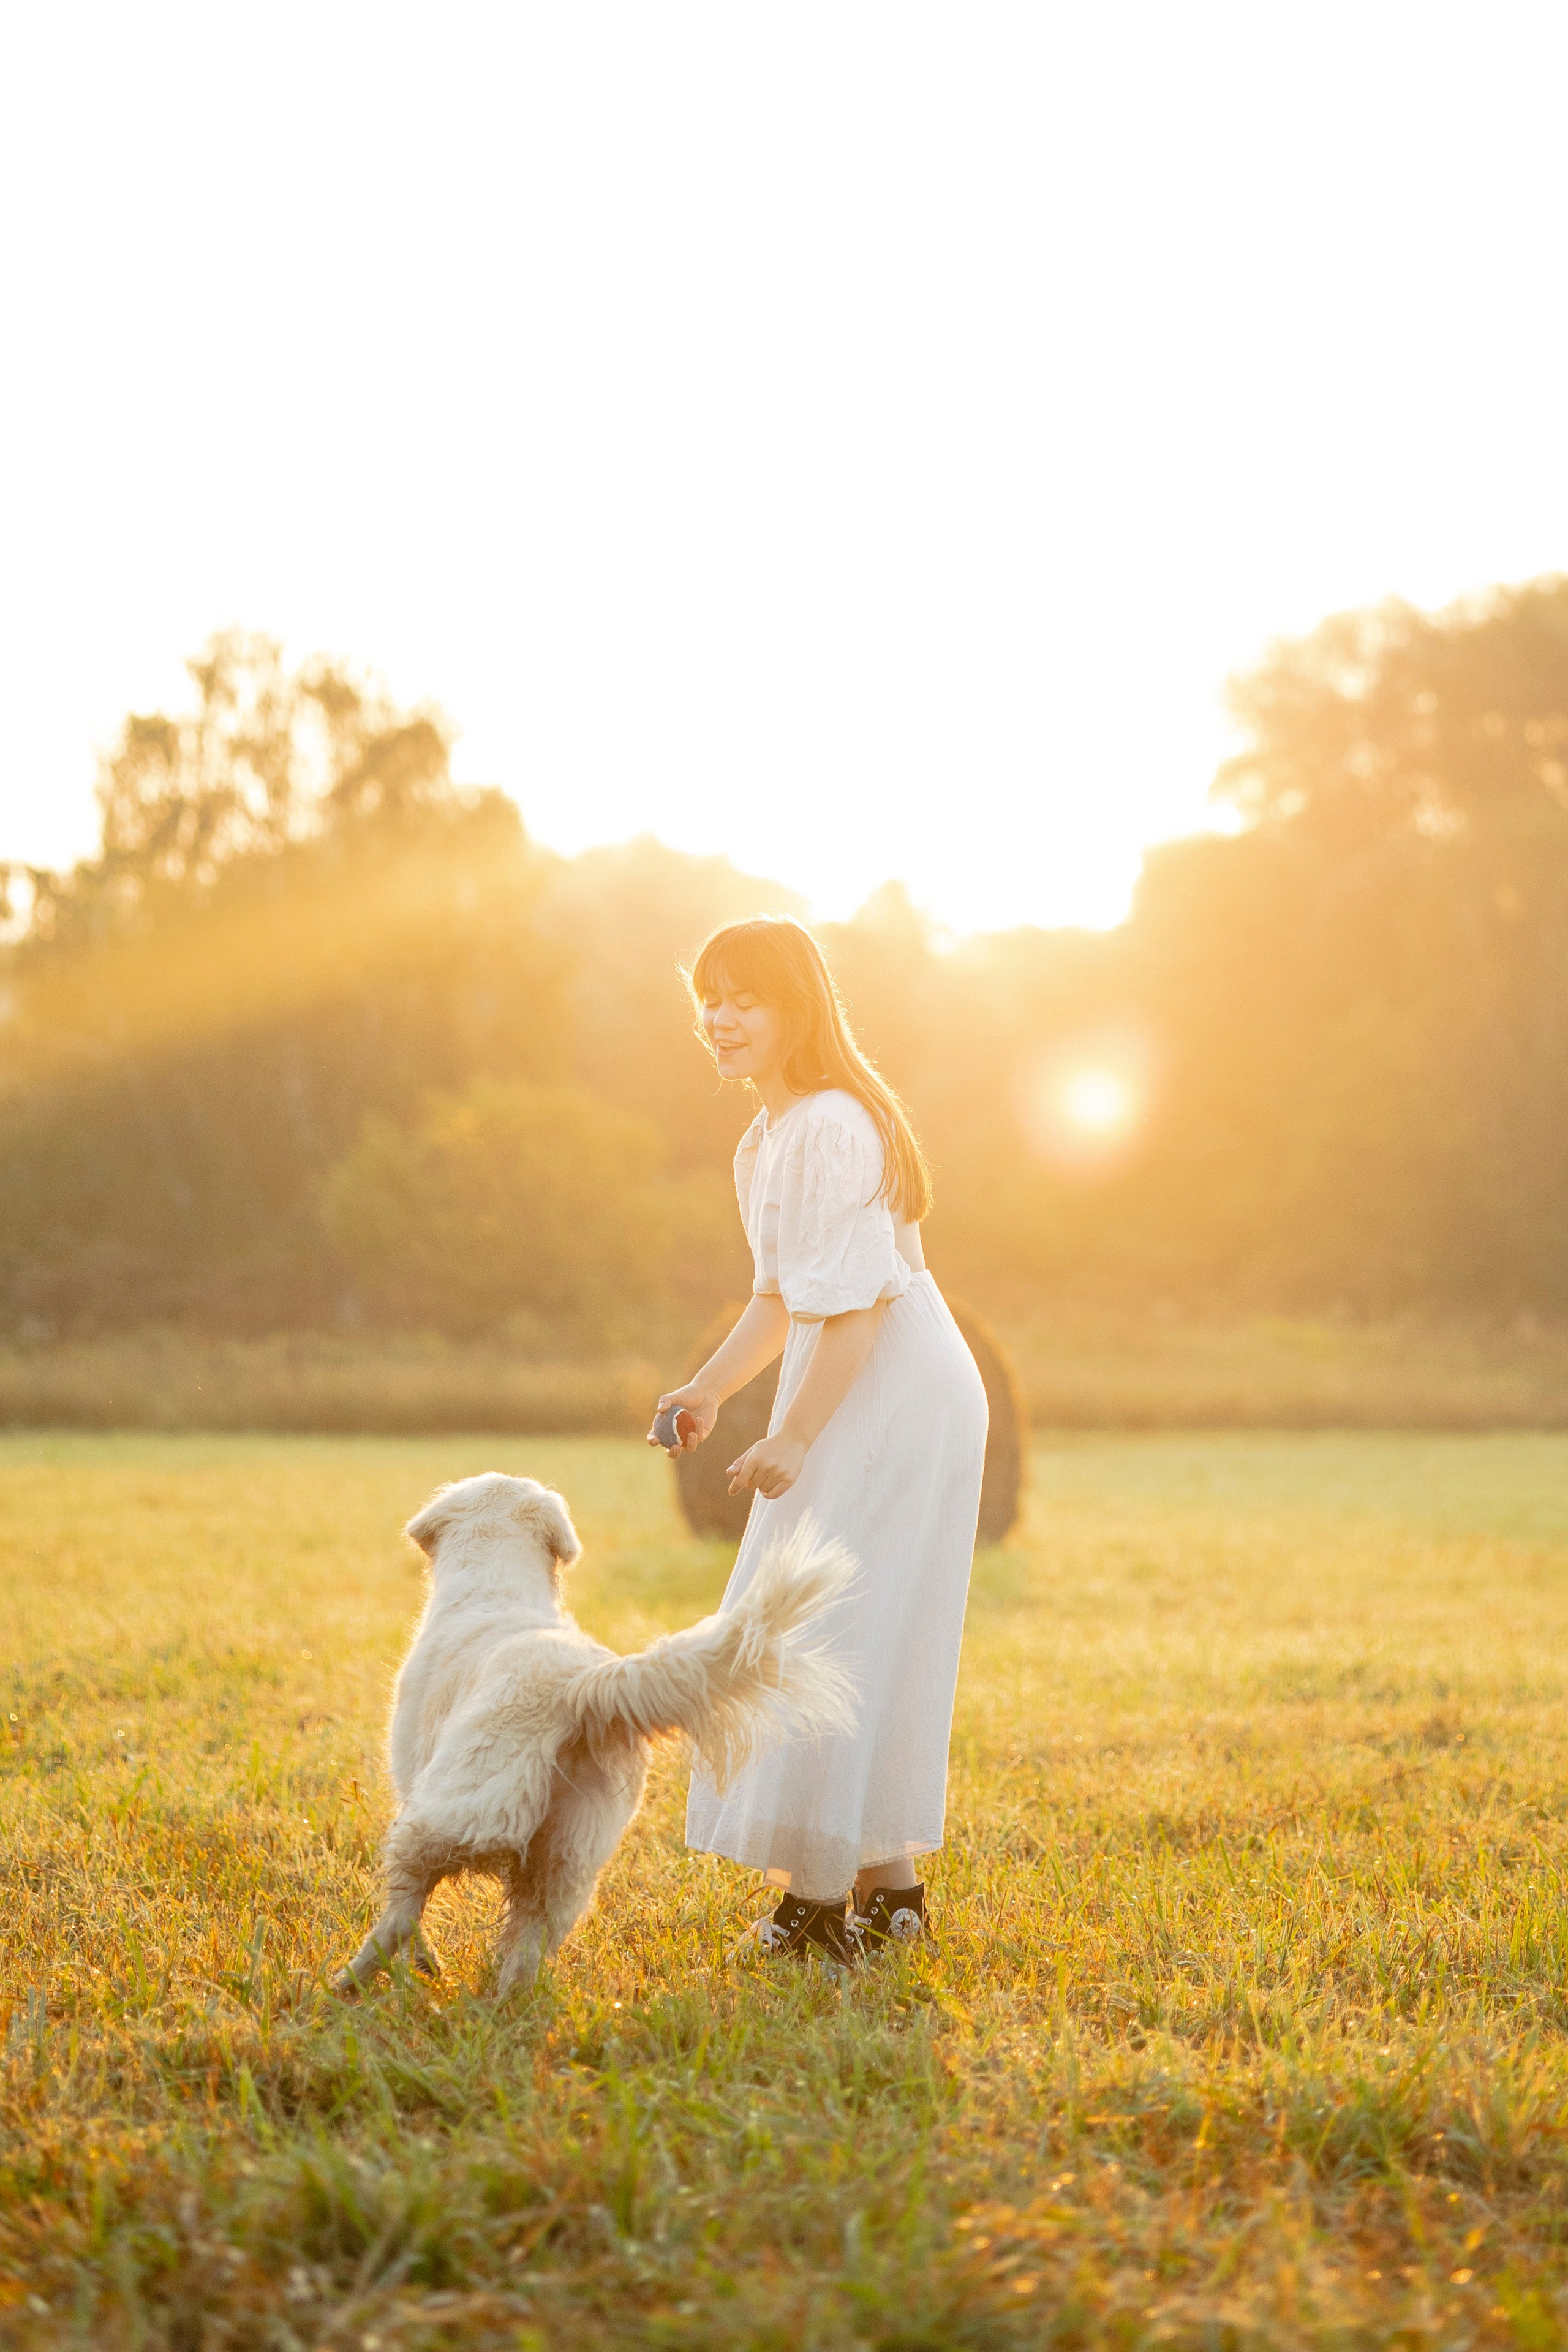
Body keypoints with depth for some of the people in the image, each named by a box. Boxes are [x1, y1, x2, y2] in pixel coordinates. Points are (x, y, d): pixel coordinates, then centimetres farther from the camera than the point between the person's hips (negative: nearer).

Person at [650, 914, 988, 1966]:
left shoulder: (832, 1129, -19)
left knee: (830, 1633, -7)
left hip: (895, 1399, -10)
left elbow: (860, 1302, -23)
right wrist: (711, 1389, 9)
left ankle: (820, 1898, 0)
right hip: (855, 1401, 10)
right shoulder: (769, 1137, 13)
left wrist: (793, 1438, -20)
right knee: (872, 1642, 15)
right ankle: (890, 1884, 24)